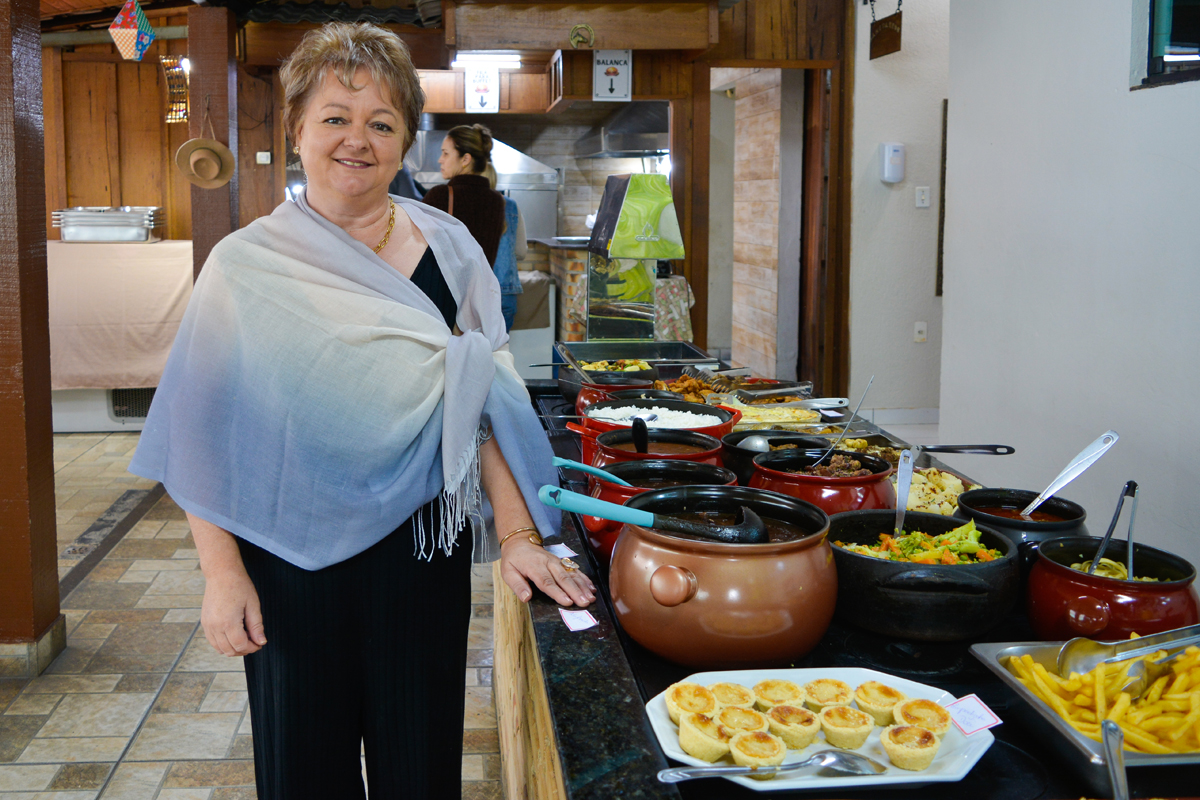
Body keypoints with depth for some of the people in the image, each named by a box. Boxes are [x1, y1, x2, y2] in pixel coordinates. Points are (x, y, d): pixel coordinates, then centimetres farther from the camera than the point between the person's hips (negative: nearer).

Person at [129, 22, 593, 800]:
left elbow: (489, 405, 2)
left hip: (423, 551, 2)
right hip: (293, 556, -1)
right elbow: (208, 438, -2)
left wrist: (518, 534, -6)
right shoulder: (248, 266, -4)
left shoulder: (447, 252, 1)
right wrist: (221, 572, -7)